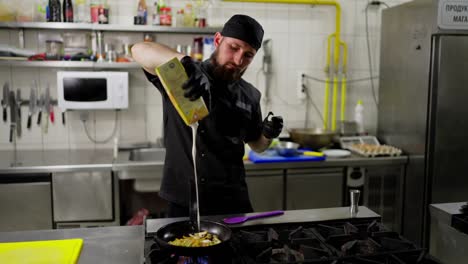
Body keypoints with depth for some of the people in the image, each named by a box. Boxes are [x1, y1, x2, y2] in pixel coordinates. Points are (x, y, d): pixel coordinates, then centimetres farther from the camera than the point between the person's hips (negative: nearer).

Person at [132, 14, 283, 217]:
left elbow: (257, 145, 17)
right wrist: (185, 61, -41)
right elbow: (139, 50, -24)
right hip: (182, 202, -3)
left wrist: (268, 134, -7)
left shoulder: (249, 96, 4)